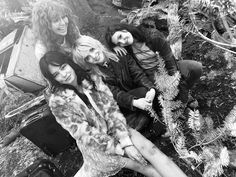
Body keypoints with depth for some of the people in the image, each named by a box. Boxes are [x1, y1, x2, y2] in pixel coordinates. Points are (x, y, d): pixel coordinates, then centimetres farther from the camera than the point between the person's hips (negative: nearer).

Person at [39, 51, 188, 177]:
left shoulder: (93, 78, -5)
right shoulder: (58, 101, -14)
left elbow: (112, 110, -8)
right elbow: (84, 133, -16)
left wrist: (126, 142, -18)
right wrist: (121, 149, -18)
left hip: (114, 130, 2)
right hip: (94, 144, -1)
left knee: (150, 149, -18)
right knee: (140, 164, -16)